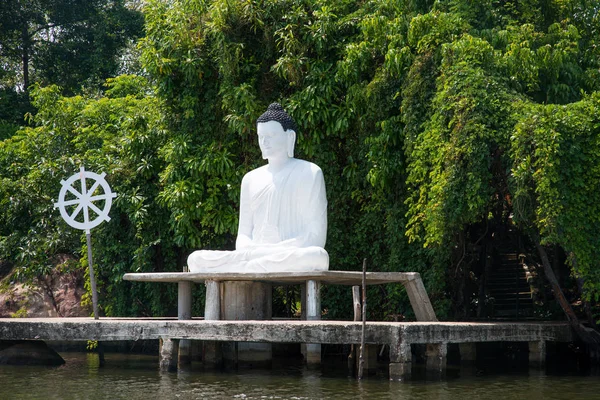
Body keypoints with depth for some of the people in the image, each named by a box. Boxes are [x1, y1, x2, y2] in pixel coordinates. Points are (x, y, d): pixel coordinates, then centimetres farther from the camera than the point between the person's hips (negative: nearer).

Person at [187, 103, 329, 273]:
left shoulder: (309, 173, 6)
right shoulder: (251, 179, 21)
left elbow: (316, 236, -2)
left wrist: (273, 250, -15)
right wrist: (249, 249, -8)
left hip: (290, 257, -2)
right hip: (254, 255, 3)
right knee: (196, 259, -20)